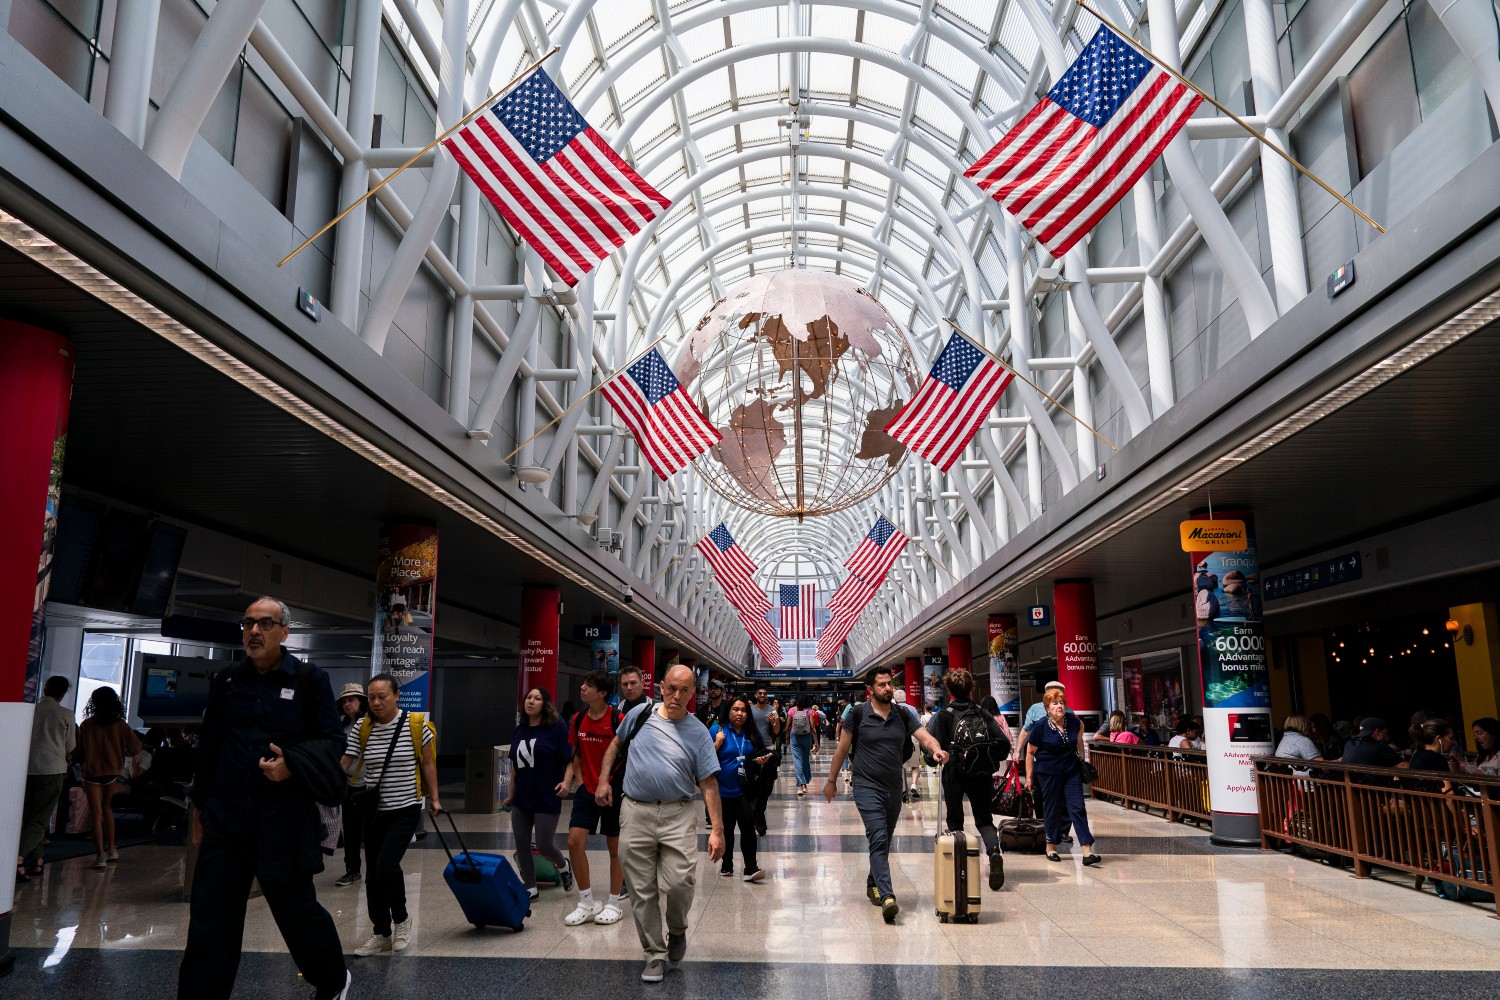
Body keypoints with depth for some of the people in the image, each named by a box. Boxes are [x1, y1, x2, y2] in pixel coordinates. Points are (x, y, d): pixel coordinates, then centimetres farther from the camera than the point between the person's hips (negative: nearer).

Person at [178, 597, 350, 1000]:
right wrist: (202, 806, 17)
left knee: (296, 910, 8)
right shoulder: (225, 681, 8)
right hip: (226, 818, 3)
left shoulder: (309, 679, -3)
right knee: (209, 919, 2)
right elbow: (208, 747, 15)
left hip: (283, 820, -3)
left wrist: (293, 764, -21)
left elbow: (330, 743, -3)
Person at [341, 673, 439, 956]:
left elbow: (428, 763, 0)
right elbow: (343, 764, -6)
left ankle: (401, 919, 8)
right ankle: (381, 934, 22)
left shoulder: (416, 724, -11)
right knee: (373, 873, 8)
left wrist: (434, 798, 5)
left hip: (405, 810, -4)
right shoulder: (362, 728, -4)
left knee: (386, 865, -17)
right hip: (373, 811, 4)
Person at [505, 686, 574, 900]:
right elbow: (515, 766, 16)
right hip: (522, 799, 6)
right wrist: (511, 795, 18)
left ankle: (562, 866, 31)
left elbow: (569, 760, -11)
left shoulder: (557, 728, -10)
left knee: (544, 845, -1)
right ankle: (530, 888, 24)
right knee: (521, 845, 8)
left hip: (547, 798, -6)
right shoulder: (519, 731, 8)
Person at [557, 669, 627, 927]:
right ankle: (587, 903, 10)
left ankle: (615, 903, 22)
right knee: (574, 840, -5)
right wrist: (569, 781, 1)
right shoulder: (578, 719, 3)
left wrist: (607, 783, -17)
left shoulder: (617, 719, -14)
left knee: (615, 846, 6)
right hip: (587, 789, 5)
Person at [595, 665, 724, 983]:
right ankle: (655, 954, 21)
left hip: (678, 815, -1)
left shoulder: (699, 733, -1)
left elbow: (709, 785, -2)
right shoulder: (640, 714, 3)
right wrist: (604, 781, 10)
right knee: (643, 891, 5)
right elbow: (616, 745, 20)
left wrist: (717, 830, -7)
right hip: (636, 813, 2)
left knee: (679, 882, -12)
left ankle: (677, 930, 20)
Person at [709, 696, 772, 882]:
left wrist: (762, 760, -3)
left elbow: (762, 755, 17)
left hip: (745, 789, 1)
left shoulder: (753, 733, 3)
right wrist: (717, 743, -21)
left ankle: (751, 868, -9)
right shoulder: (717, 730, -7)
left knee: (748, 826, -11)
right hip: (722, 790, -1)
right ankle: (727, 864, 30)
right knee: (726, 829, 13)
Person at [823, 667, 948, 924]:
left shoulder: (903, 715, 4)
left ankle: (873, 884, 37)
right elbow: (842, 748, 1)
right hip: (867, 787, -5)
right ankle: (887, 897, -23)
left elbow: (925, 736, -8)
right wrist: (831, 780, 5)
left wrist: (936, 749, -31)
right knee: (879, 840, -17)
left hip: (894, 787, 5)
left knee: (884, 842, 17)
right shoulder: (858, 714, -5)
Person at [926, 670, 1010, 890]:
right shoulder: (983, 714, 4)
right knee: (984, 819, 10)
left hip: (954, 775, -2)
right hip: (982, 775, 2)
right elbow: (1004, 743, -3)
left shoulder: (944, 716, -4)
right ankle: (994, 851, -18)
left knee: (955, 821, 17)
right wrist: (992, 762, 13)